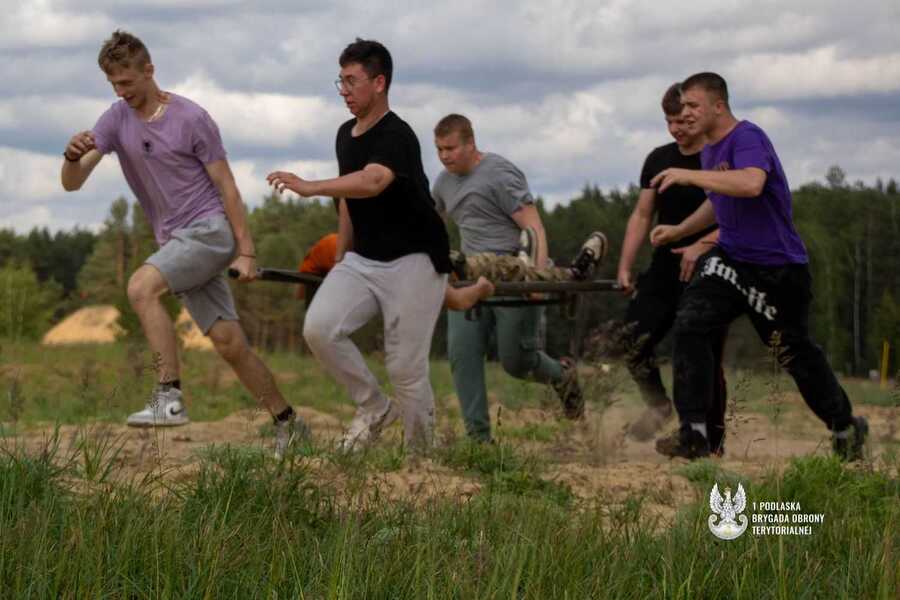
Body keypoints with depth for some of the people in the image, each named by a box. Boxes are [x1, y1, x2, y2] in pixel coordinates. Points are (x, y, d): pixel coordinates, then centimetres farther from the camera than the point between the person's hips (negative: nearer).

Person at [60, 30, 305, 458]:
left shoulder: (191, 119, -10)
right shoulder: (116, 120, 5)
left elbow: (226, 186, -6)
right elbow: (72, 183, 0)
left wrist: (246, 251, -8)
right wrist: (72, 156, -23)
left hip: (210, 230, -6)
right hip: (176, 242, 6)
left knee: (141, 286, -28)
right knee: (228, 343, 4)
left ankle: (169, 397, -30)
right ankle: (285, 420, 17)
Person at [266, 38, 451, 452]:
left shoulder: (396, 136, -19)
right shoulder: (346, 135, 8)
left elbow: (371, 182, -41)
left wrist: (310, 188, -52)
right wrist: (339, 261, 21)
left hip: (412, 262, -7)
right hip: (362, 260, 7)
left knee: (405, 367, -7)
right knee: (318, 327, -16)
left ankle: (422, 454, 12)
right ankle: (373, 407, 2)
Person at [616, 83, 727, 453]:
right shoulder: (659, 160, 11)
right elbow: (642, 215, 14)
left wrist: (702, 245, -24)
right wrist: (625, 267, 6)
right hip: (664, 271, 4)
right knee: (633, 339, -14)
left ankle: (713, 443, 9)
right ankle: (658, 405, 9)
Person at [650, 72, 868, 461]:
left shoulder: (748, 138, -19)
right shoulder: (709, 149, 10)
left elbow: (751, 184, -41)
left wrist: (688, 176, -35)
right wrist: (679, 231, 18)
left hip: (778, 268, -7)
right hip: (731, 258, 7)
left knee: (795, 352, 6)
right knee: (690, 324, -14)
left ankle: (846, 427, 30)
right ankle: (694, 435, -14)